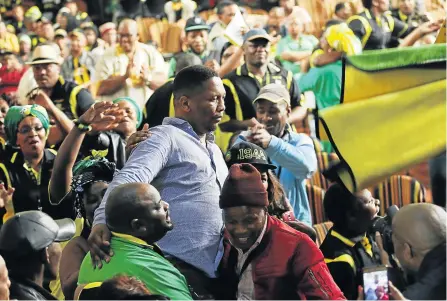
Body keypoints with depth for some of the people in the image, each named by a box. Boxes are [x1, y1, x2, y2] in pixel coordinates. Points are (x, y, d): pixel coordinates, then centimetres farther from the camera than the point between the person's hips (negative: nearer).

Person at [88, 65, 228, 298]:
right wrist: (102, 222, -35)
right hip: (177, 265, -8)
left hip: (214, 270, 8)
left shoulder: (215, 150, 25)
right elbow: (128, 179, -18)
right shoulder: (166, 137, -2)